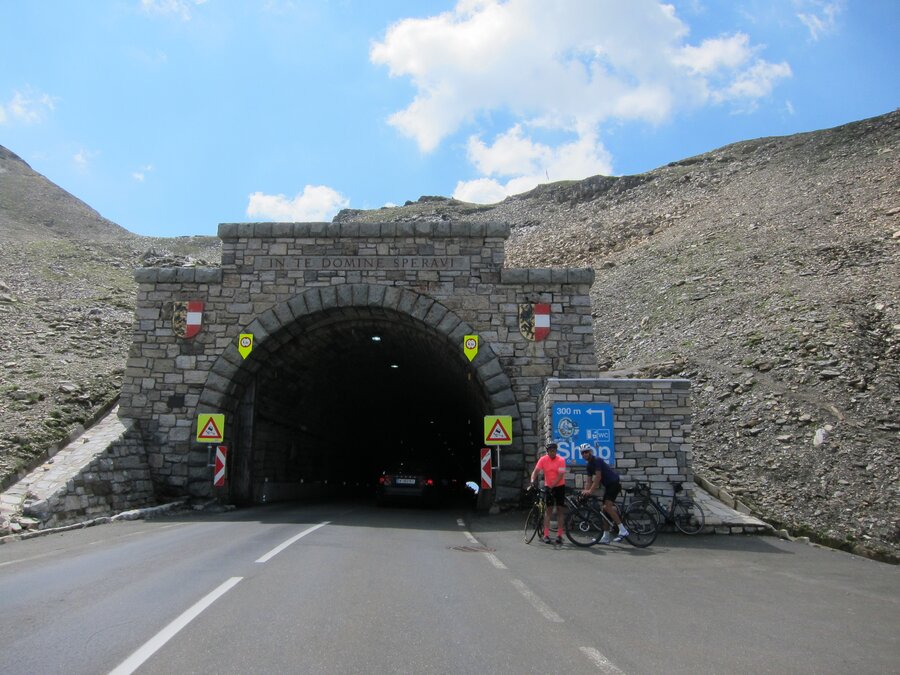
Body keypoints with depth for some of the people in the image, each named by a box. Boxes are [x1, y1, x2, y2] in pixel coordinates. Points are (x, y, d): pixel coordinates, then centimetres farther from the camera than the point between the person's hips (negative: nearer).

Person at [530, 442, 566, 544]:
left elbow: (560, 476, -19)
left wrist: (552, 486, -29)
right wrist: (532, 481, -32)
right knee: (548, 509, 0)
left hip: (559, 486, -1)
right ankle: (546, 535, 1)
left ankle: (559, 535, 7)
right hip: (548, 487, 1)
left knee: (560, 510, 1)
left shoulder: (561, 460, -14)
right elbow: (536, 471, -15)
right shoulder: (543, 459, -8)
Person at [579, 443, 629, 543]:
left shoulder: (597, 461, -17)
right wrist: (585, 491, -3)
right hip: (607, 485, 9)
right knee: (604, 509, 5)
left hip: (614, 483, -9)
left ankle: (623, 530, -19)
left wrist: (590, 491, -28)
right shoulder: (588, 465, 10)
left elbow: (598, 478, -24)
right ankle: (605, 537, 9)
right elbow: (590, 481, 11)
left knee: (608, 506, -23)